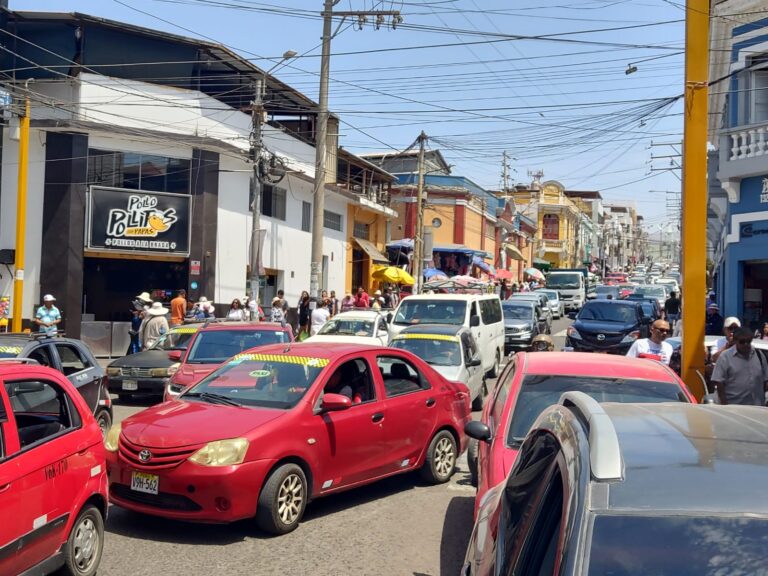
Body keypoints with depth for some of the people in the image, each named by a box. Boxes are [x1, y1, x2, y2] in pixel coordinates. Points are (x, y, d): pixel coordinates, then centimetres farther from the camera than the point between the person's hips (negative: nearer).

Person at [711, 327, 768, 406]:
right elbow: (719, 382, -9)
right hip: (733, 407, -5)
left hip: (756, 406, 5)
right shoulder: (725, 357, -6)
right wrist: (724, 404, -13)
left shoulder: (758, 355, 9)